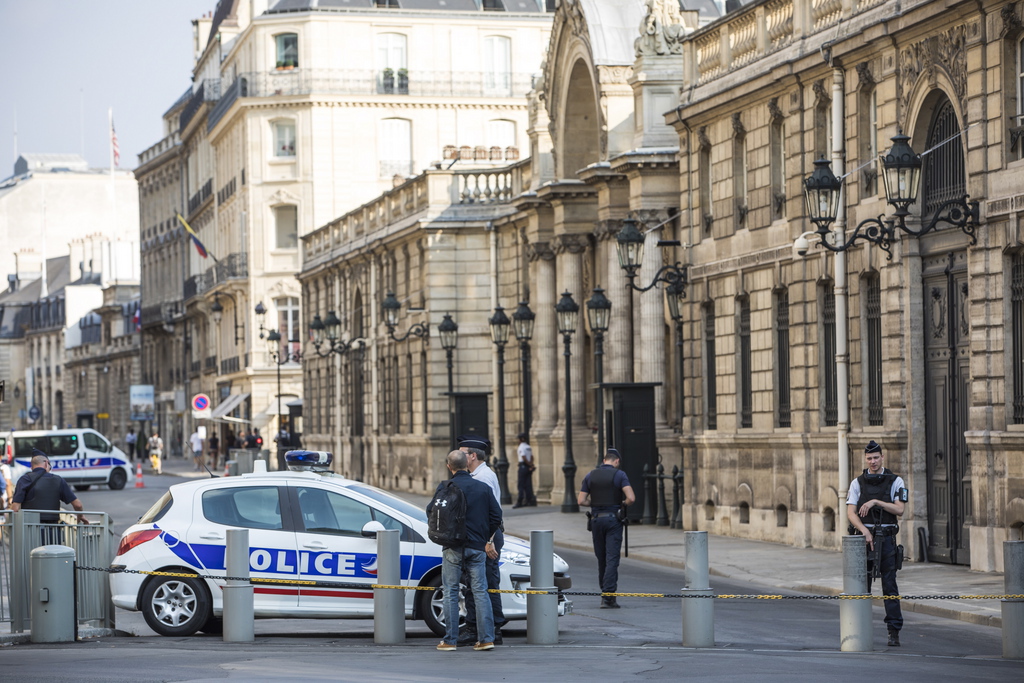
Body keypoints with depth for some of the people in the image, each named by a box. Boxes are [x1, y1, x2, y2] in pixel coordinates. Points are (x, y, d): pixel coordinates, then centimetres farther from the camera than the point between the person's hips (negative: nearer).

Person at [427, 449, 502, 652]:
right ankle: (486, 638, 1)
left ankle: (450, 640, 3)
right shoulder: (483, 488, 3)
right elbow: (496, 515, 5)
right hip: (477, 548, 3)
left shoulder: (445, 488, -7)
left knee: (451, 593, 4)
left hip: (453, 547, -2)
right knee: (481, 592, 6)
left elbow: (431, 512, -2)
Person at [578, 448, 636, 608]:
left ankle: (606, 593, 23)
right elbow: (631, 498, -14)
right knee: (612, 559, -5)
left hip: (596, 519, 4)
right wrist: (624, 503, 7)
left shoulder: (590, 475, 6)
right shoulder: (619, 475, -4)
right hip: (613, 519, -4)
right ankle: (608, 597, -13)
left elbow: (581, 501, 3)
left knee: (601, 559, 14)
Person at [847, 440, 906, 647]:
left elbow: (899, 510, -8)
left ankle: (894, 632, -2)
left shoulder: (895, 481, 4)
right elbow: (851, 513, -3)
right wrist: (864, 531, -19)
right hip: (863, 538, 2)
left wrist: (875, 502, -17)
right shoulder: (857, 483, 7)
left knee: (890, 586, -3)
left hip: (886, 540, -1)